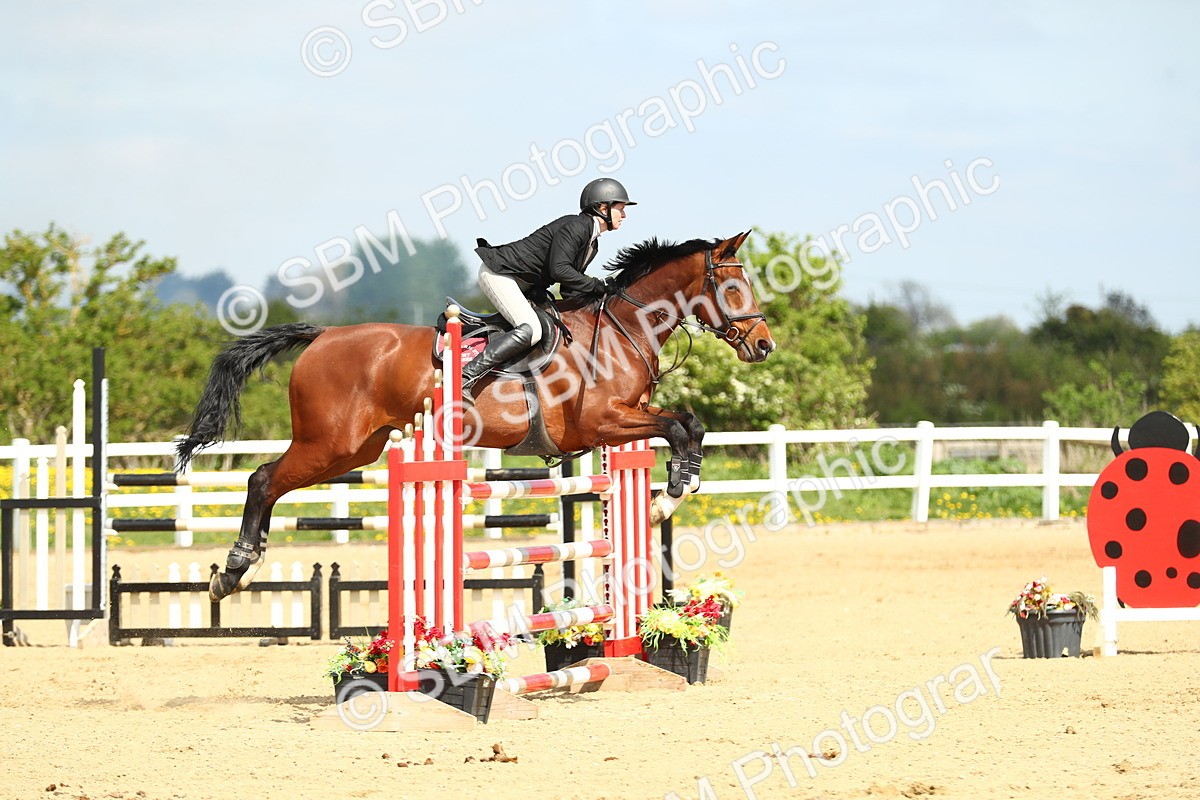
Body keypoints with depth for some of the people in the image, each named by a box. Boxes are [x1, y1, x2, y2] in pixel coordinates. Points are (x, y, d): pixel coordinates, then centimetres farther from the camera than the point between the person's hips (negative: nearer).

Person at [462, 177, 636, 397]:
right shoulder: (575, 226, -18)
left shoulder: (591, 243, 13)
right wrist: (597, 286, -22)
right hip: (498, 273, -11)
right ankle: (467, 376, -29)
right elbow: (558, 269, -29)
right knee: (531, 330, -26)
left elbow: (569, 291, 12)